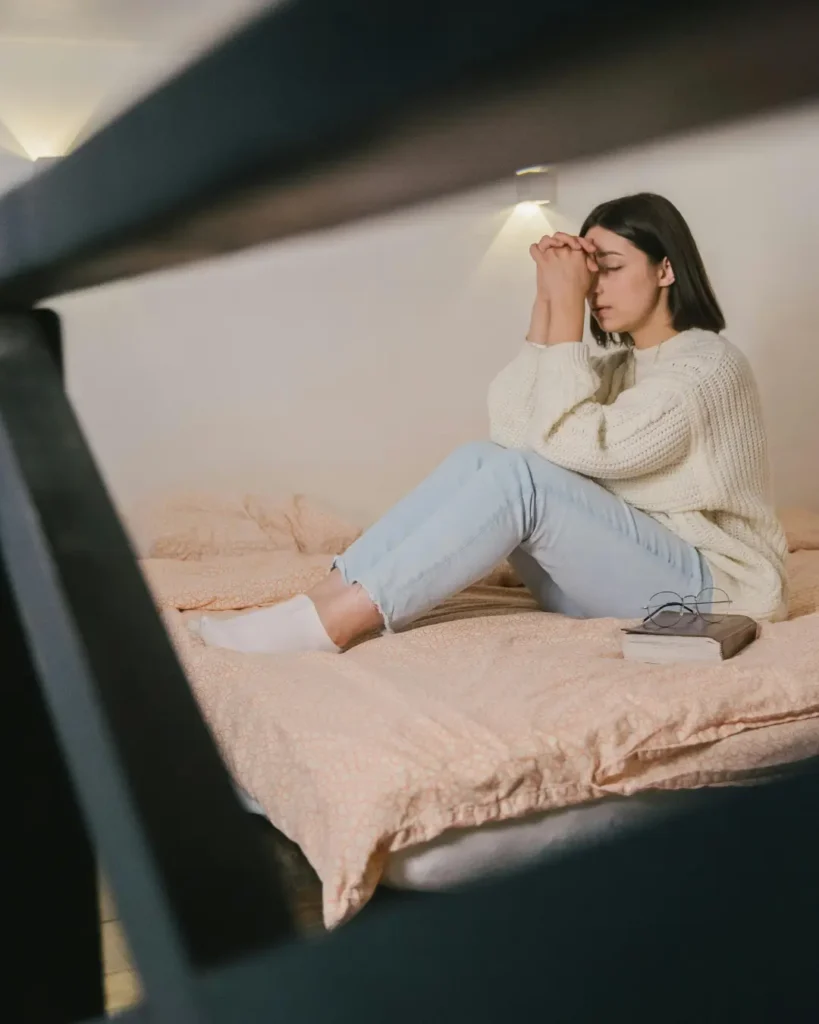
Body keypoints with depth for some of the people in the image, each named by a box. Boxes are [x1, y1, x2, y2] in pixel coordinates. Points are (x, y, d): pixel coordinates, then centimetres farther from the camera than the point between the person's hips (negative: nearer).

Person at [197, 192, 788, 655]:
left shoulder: (708, 364, -11)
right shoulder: (621, 363, 14)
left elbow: (573, 445, -23)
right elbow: (511, 429, -3)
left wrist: (568, 308, -19)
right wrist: (548, 299, -6)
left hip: (710, 590, -7)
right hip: (618, 576, 7)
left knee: (521, 476, -27)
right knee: (482, 459, -13)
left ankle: (335, 621, -30)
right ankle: (332, 596, -22)